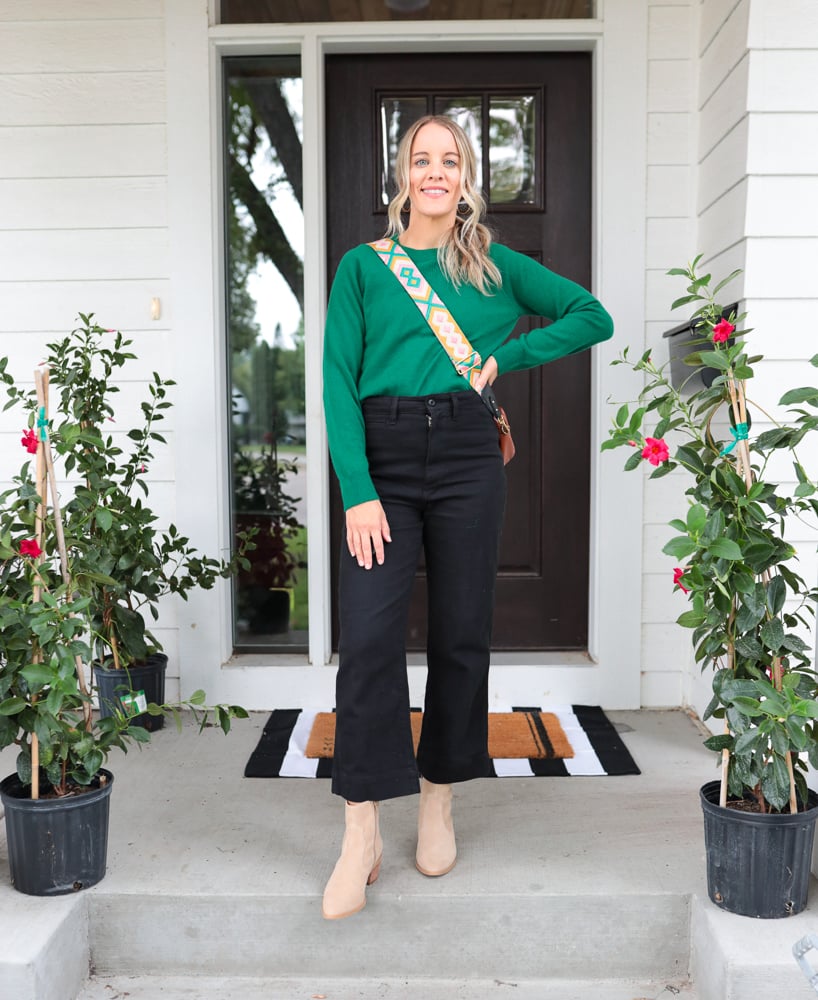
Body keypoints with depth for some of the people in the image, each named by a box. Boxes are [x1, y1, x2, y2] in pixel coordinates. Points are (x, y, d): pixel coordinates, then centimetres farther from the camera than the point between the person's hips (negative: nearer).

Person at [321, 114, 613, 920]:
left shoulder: (495, 266, 13)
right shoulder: (363, 266, 8)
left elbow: (594, 317, 15)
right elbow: (338, 381, -1)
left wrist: (502, 358, 2)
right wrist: (357, 492, -12)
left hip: (466, 459, 2)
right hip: (381, 459, -1)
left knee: (461, 634, 5)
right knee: (368, 637, -10)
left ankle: (438, 801, 24)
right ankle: (362, 835, 0)